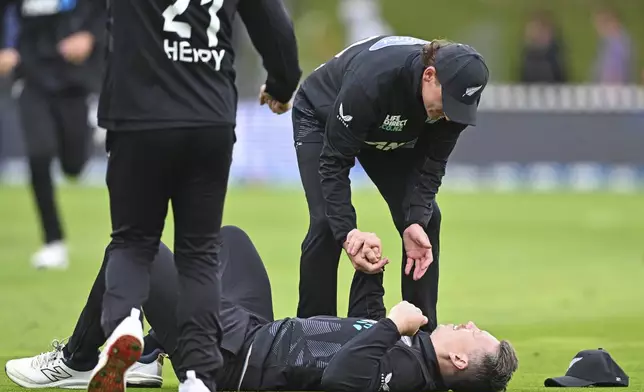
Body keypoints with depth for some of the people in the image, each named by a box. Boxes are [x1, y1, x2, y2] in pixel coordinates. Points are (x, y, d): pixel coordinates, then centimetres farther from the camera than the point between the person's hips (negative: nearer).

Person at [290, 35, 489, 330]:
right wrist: (347, 230, -43)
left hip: (393, 134, 5)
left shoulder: (455, 91, -29)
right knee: (327, 222, -21)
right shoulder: (370, 82, -44)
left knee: (426, 217, -8)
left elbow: (431, 163, -19)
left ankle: (424, 334, -1)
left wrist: (415, 221, -33)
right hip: (322, 119, -5)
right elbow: (334, 161, -36)